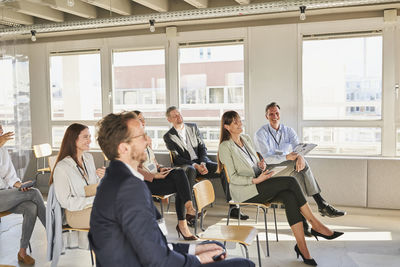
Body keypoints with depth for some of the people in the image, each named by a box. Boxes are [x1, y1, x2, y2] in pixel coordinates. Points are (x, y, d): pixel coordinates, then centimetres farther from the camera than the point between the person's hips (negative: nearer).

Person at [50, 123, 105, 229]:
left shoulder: (89, 158, 11)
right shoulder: (61, 168, -12)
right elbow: (65, 202, -13)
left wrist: (102, 177, -3)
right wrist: (93, 200, -18)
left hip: (94, 207, 6)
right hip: (76, 213, -6)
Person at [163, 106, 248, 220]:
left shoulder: (193, 127, 14)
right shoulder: (168, 136, 2)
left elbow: (202, 147, 10)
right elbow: (177, 158, -6)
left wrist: (203, 163, -9)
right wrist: (195, 165, -19)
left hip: (201, 162, 4)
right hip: (185, 165, -4)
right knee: (191, 171, -41)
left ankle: (233, 208, -17)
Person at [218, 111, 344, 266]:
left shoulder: (246, 139, 16)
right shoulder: (225, 147, -7)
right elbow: (233, 177, -11)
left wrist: (260, 165, 0)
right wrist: (256, 180, -23)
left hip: (257, 186, 7)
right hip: (244, 191, -7)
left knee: (289, 196, -23)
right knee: (291, 181, -21)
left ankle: (302, 247, -25)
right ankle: (315, 225, -13)